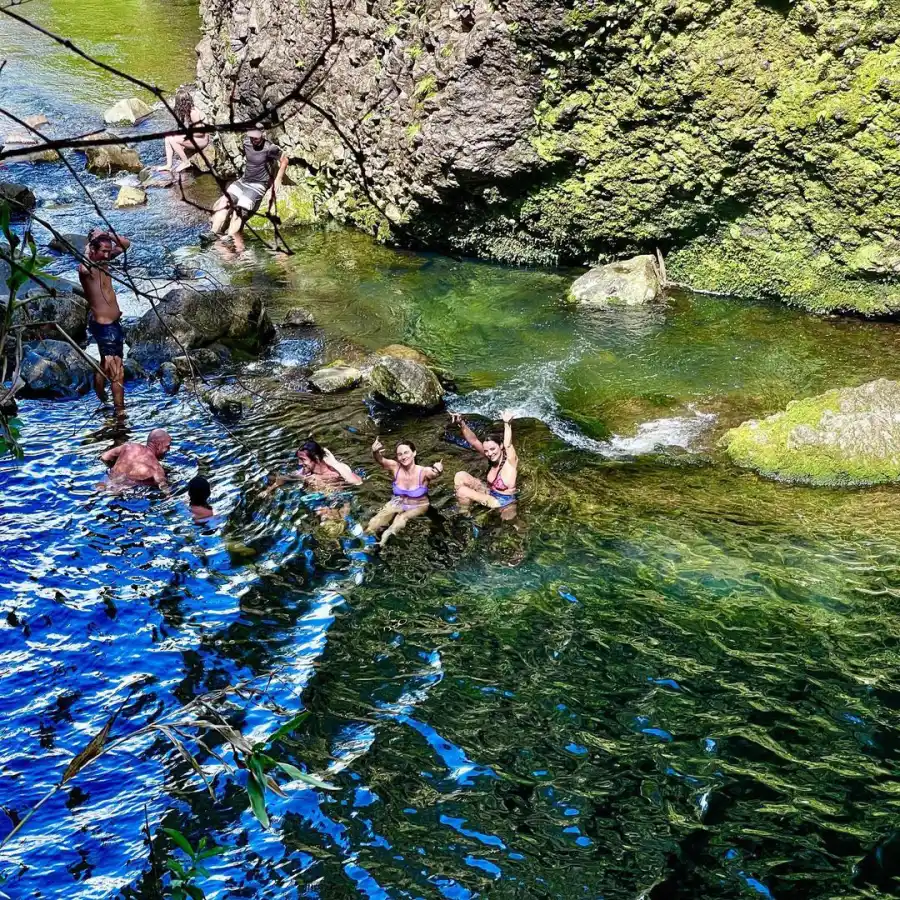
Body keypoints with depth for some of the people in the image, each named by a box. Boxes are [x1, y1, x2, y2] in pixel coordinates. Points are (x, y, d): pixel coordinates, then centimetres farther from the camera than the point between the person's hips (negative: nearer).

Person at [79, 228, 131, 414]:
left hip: (114, 322, 9)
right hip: (103, 325, -9)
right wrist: (90, 243, -32)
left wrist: (108, 235, -4)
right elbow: (83, 269, -47)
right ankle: (120, 409, -5)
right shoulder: (87, 267, -21)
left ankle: (102, 401, 38)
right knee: (116, 371, -9)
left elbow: (126, 244, 14)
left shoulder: (104, 261, 4)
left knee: (105, 365, 23)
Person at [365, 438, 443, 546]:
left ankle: (387, 536, -6)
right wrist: (376, 453, -60)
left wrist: (438, 471, -74)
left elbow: (433, 473, -48)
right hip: (397, 503, 2)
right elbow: (381, 460, -36)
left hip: (418, 506, -2)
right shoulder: (395, 467, -19)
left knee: (401, 518, -29)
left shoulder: (423, 472, -26)